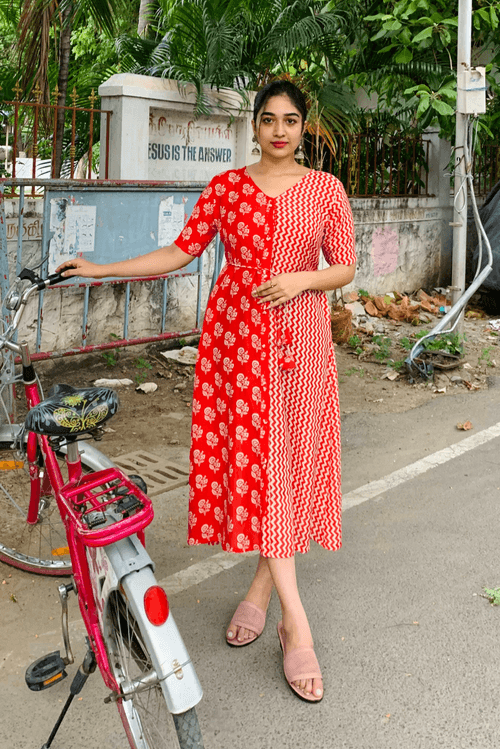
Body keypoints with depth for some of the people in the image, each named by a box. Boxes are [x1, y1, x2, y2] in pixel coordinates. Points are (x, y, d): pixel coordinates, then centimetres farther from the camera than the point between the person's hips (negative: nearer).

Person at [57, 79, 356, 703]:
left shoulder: (325, 189, 7)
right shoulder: (226, 187, 7)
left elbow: (345, 267, 8)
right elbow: (180, 252, 8)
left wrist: (301, 279, -11)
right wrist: (102, 269, 6)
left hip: (299, 333, 1)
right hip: (237, 331, 0)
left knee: (291, 456, 1)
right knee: (251, 453, -7)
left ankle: (261, 589, 20)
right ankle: (296, 624, -4)